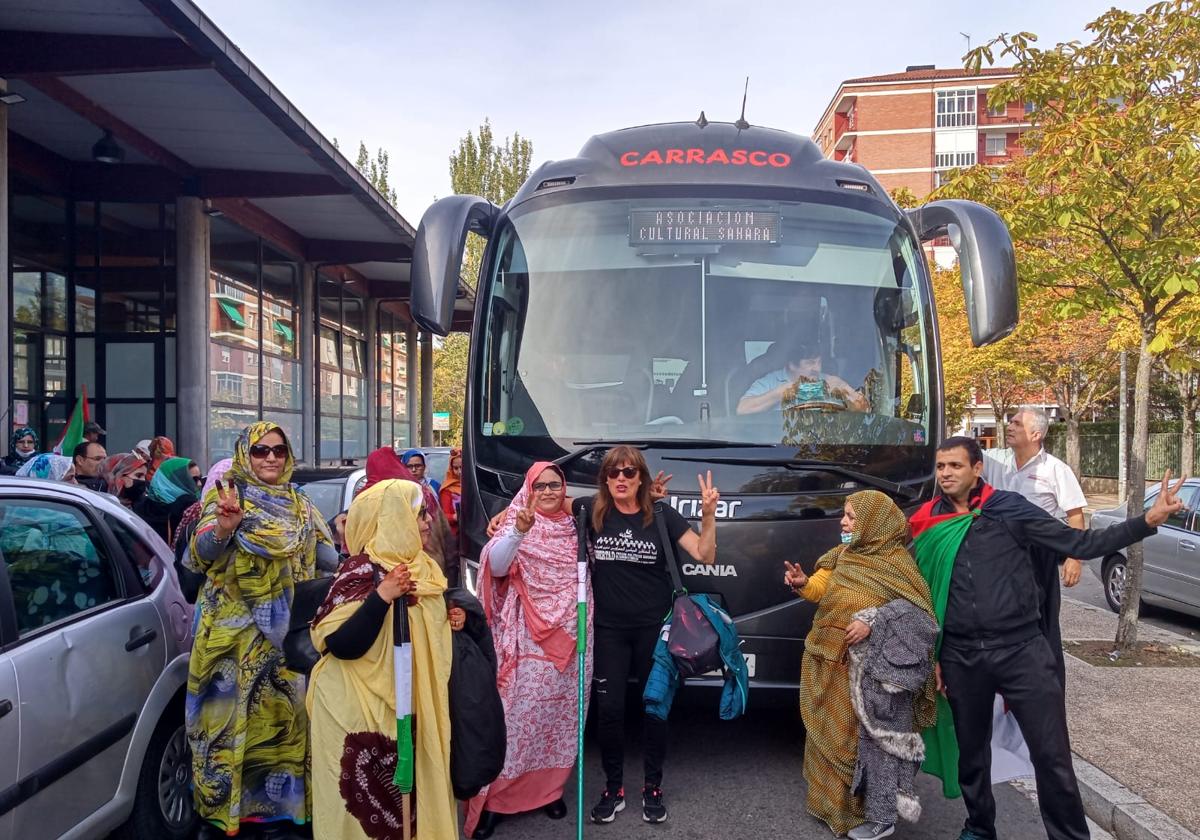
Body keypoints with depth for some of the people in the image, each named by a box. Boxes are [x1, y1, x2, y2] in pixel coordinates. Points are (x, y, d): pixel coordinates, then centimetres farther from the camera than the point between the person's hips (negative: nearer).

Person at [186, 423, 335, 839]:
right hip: (234, 631, -4)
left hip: (285, 631, 4)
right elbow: (201, 555, -18)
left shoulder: (300, 505, 10)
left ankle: (275, 804, 22)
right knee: (230, 713, -1)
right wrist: (223, 526, -37)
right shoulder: (225, 496, -4)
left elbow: (322, 559, 14)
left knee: (281, 714, 9)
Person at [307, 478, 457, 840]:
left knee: (411, 788, 15)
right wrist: (382, 597, -33)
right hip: (361, 706, -7)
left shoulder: (422, 568, 6)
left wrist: (456, 612, 2)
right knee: (368, 800, 2)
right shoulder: (362, 571, -17)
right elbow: (340, 645, -25)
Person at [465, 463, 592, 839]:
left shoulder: (576, 525, 10)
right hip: (530, 636, -4)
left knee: (562, 711, 9)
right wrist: (519, 531, -34)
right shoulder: (517, 522, -2)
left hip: (572, 634, 4)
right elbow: (496, 566, -19)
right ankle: (495, 796, 1)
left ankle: (550, 788, 21)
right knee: (519, 711, -6)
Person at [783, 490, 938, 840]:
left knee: (857, 738, 0)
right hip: (825, 661, 6)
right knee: (826, 733, 15)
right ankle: (831, 802, 31)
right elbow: (819, 588, 4)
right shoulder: (842, 555, 8)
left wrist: (874, 621, -25)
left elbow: (915, 611, -14)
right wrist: (803, 584, -18)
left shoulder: (896, 562, -11)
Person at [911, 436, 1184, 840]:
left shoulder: (1008, 508, -3)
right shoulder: (926, 525, 3)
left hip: (1021, 650, -2)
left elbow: (1080, 543, -5)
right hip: (959, 658, 3)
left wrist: (1147, 520, -16)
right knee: (970, 752, 17)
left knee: (1052, 756, -1)